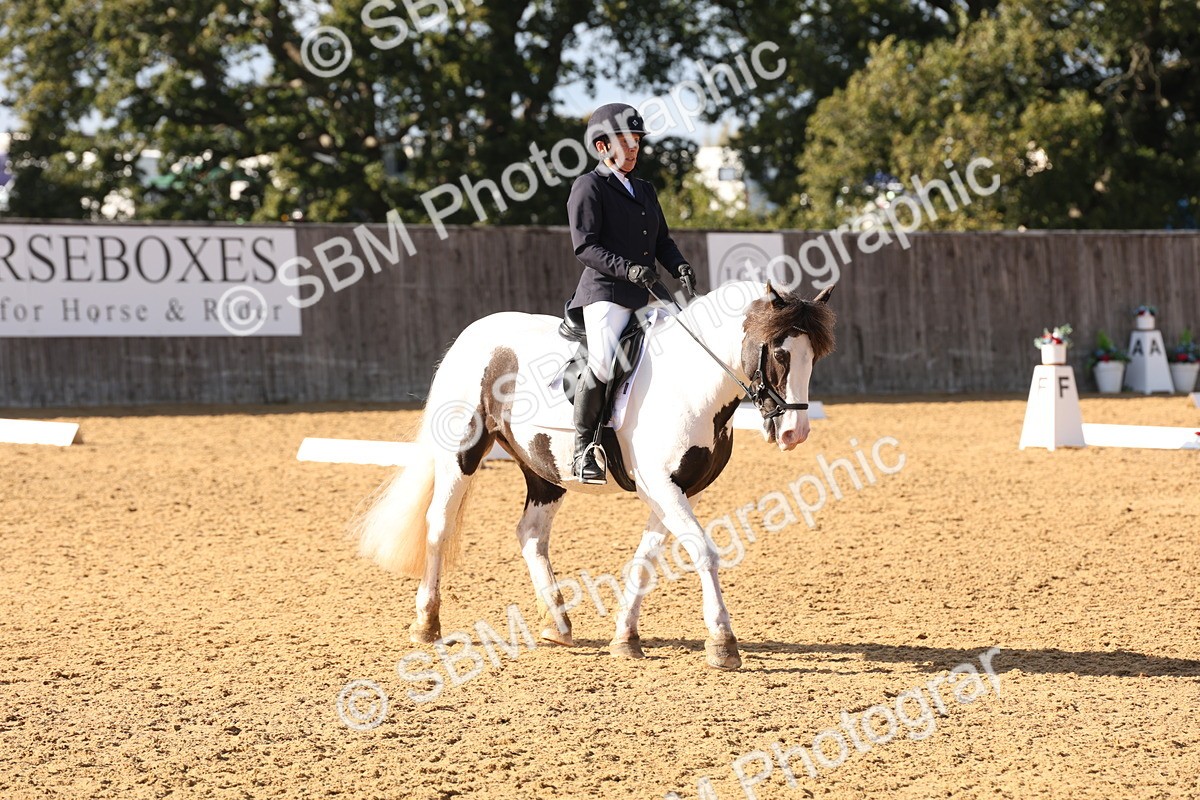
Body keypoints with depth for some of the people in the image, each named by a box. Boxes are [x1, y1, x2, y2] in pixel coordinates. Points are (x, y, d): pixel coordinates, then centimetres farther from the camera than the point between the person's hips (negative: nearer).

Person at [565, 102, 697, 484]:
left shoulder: (645, 190, 22)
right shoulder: (589, 187, -2)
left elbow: (662, 240, 21)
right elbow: (585, 246, -11)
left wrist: (680, 267, 0)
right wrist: (628, 269, -24)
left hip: (642, 296, 9)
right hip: (605, 292, -8)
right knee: (603, 364, -28)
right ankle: (583, 449, -17)